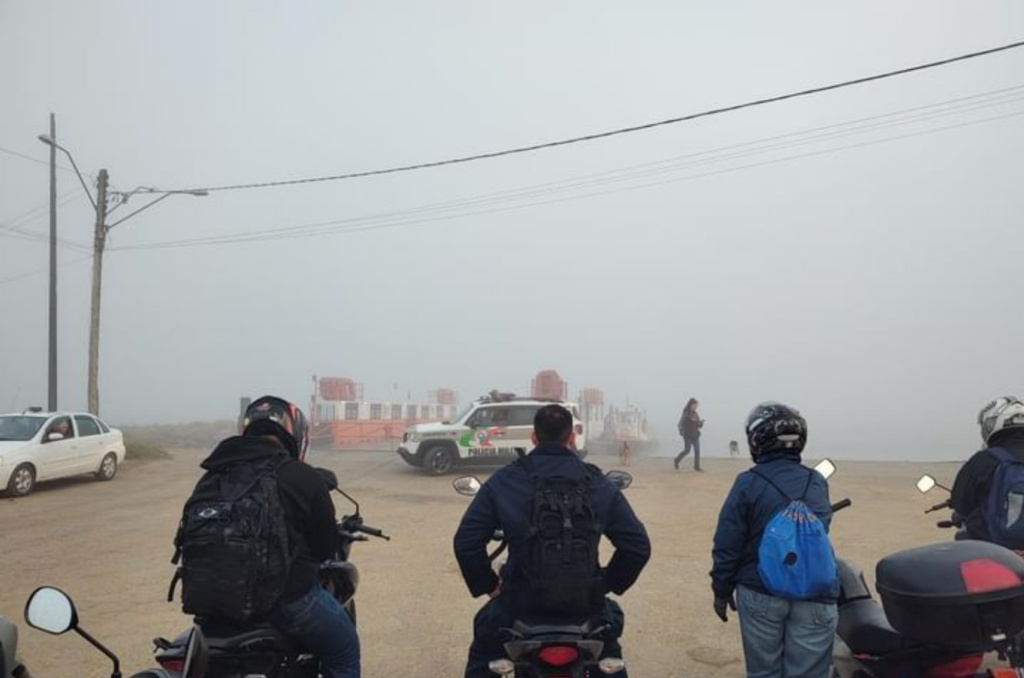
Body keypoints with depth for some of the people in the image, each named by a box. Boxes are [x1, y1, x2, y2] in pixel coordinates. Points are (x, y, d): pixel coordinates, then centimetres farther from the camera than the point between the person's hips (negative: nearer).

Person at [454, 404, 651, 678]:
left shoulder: (502, 481, -3)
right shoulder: (599, 484, -2)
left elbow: (466, 543, -5)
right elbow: (638, 546, -1)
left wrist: (487, 585, 9)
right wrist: (608, 583, 13)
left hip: (520, 604, 0)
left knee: (483, 649, 30)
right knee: (610, 620, 35)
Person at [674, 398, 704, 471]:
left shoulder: (696, 414, 11)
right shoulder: (686, 413, -7)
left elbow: (699, 426, 12)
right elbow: (681, 423, -10)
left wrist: (701, 422, -8)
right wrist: (681, 431, -18)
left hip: (695, 435, 6)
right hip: (688, 435, -6)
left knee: (697, 451, -2)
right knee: (687, 450, -3)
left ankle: (697, 466, 2)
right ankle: (677, 460, 20)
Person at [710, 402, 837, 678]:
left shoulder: (748, 482, -8)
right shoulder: (818, 482, 4)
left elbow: (728, 545, -7)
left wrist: (722, 590, 4)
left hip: (761, 594, -2)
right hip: (814, 597, 2)